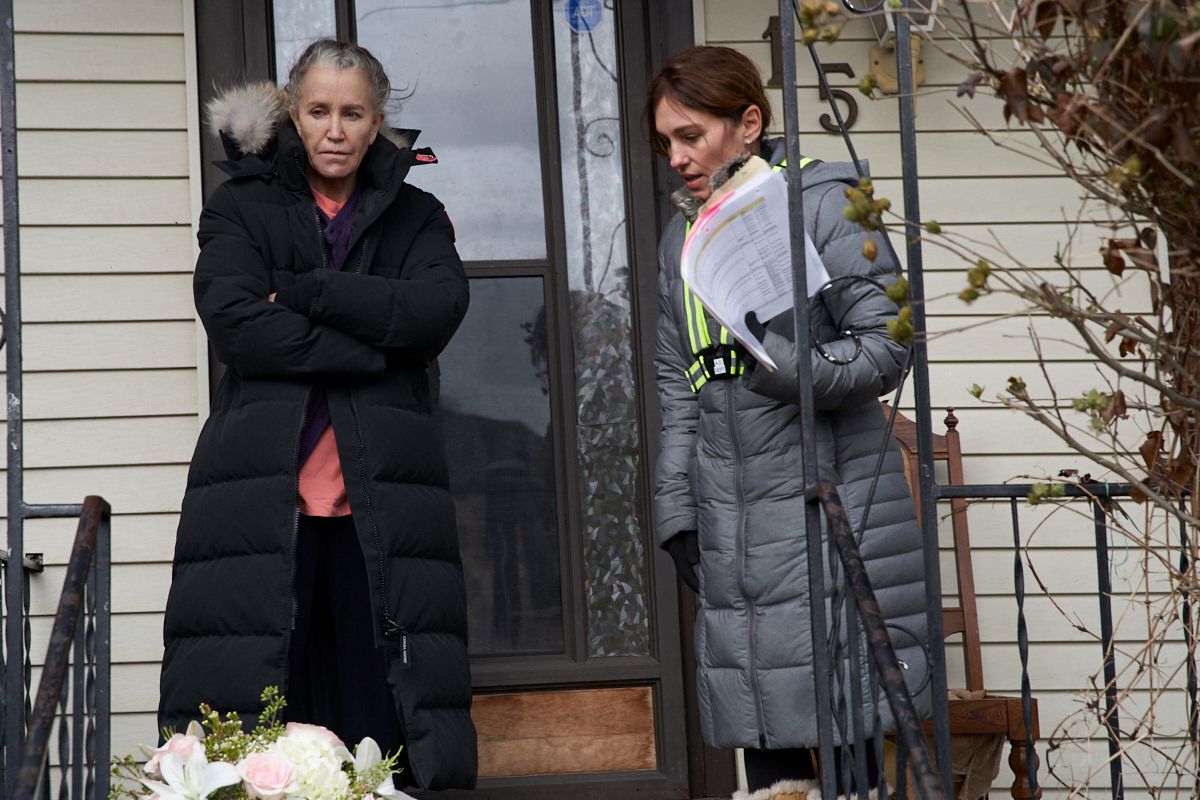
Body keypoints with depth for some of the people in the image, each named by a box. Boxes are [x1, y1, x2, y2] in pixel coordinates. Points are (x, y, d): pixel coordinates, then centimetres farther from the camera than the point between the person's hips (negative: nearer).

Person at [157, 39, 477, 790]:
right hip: (263, 494, -1)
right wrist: (375, 346, -10)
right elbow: (235, 322, -6)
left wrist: (301, 292, -8)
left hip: (381, 496, 1)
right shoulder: (241, 209, 12)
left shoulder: (415, 217, 16)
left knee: (385, 722, -3)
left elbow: (439, 309, -4)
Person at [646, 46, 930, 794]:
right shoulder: (682, 237, 15)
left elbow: (886, 347, -8)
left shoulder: (824, 204, -4)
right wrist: (676, 509, 11)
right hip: (733, 525, 5)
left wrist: (787, 367, -24)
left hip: (826, 502, -5)